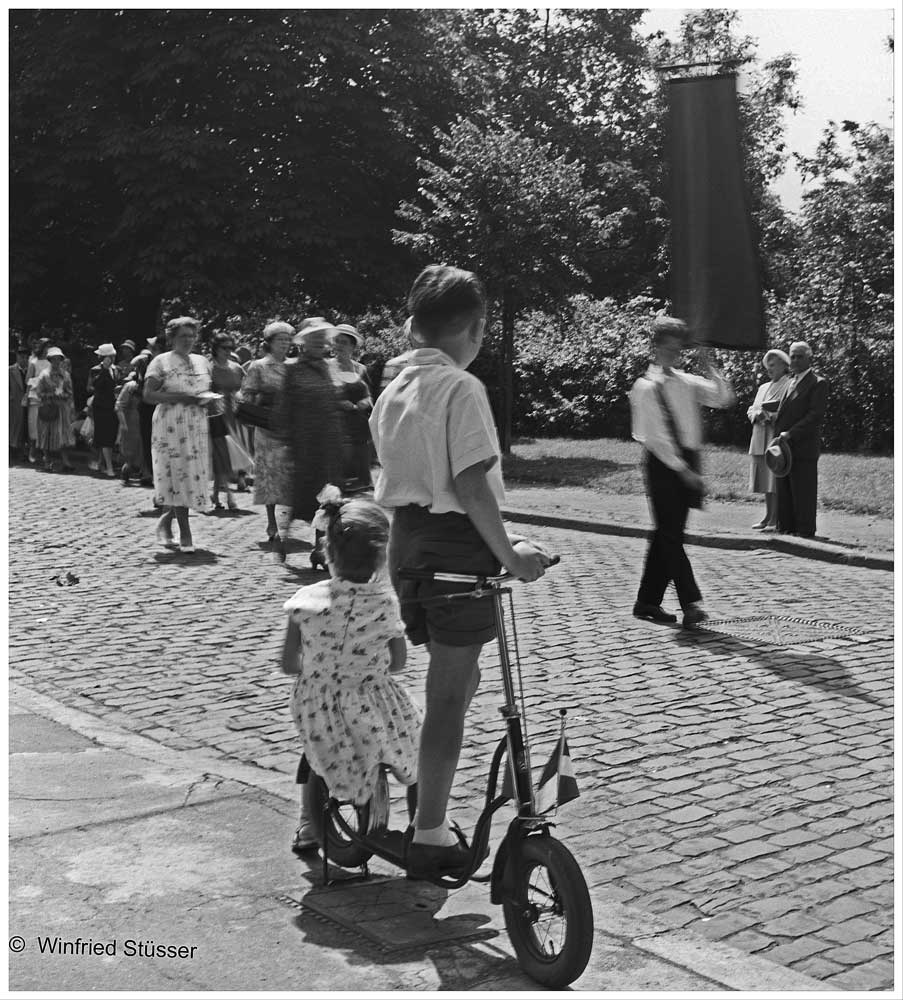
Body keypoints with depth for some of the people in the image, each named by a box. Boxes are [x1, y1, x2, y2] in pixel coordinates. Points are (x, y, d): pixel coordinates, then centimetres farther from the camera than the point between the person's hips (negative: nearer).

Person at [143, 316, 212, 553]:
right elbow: (148, 394, -7)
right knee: (179, 476, -8)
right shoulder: (161, 362, 0)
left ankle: (165, 522, 22)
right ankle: (185, 534, -4)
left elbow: (209, 390, 23)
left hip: (197, 427, 5)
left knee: (194, 476, 3)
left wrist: (206, 400, 0)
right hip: (170, 426, -5)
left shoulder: (201, 361, 16)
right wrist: (180, 397, -17)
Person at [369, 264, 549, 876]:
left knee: (453, 680, 21)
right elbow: (472, 487, -21)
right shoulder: (461, 388, -15)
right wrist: (509, 554, -15)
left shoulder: (395, 388, 11)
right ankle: (429, 836, 9)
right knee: (450, 694, 1)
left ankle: (428, 812, 26)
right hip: (456, 544, -8)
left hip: (406, 538, 8)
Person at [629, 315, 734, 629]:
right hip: (662, 463, -7)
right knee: (671, 534, -9)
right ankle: (690, 603, -13)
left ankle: (648, 601, 18)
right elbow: (656, 435, -12)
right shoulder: (646, 387, -6)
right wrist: (682, 470, -17)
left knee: (668, 533, 10)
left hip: (686, 462, 7)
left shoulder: (687, 382, 13)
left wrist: (708, 366, -1)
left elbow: (724, 398, 7)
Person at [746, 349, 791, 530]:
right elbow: (751, 410, 18)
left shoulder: (790, 386, -1)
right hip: (761, 440, 7)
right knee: (765, 481, 9)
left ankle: (775, 520, -11)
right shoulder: (763, 388, 23)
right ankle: (768, 517, 14)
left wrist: (771, 416, -19)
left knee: (776, 481, -10)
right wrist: (757, 415, -4)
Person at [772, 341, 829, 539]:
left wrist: (791, 434, -18)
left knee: (803, 494, -4)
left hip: (803, 448, -8)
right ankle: (785, 528, 15)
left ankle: (805, 532, 0)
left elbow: (816, 416, -13)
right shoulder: (790, 383, 21)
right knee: (783, 493, 9)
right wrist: (779, 436, 9)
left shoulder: (818, 383, -4)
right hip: (784, 448, 8)